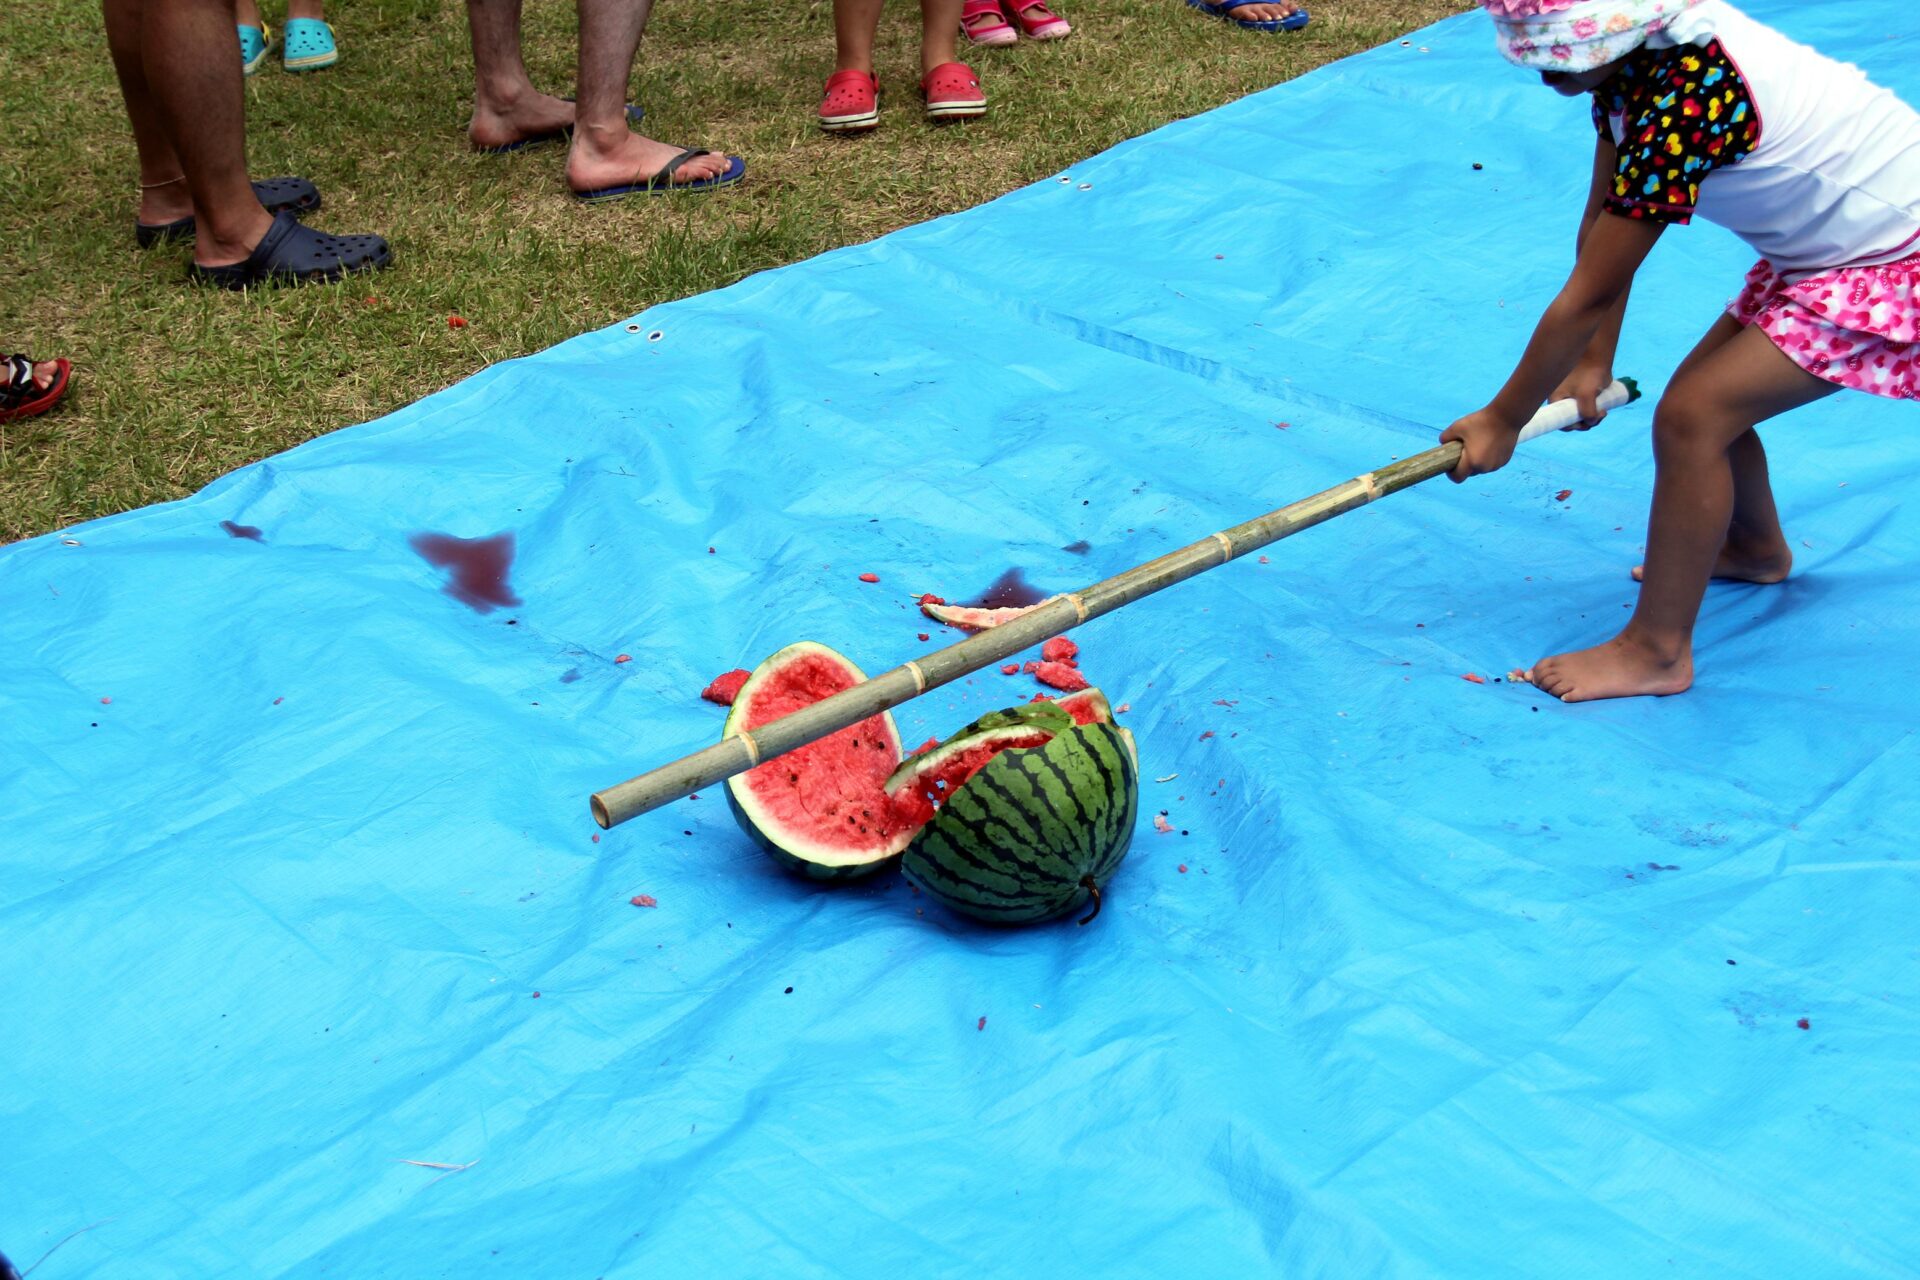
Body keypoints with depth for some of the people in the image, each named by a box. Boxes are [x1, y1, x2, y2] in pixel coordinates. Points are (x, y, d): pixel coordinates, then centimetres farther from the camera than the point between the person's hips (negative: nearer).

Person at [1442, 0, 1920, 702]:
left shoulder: (1682, 100, -34)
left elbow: (1589, 295, -26)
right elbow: (1603, 218, 4)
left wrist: (1502, 421, -15)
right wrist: (1594, 361, 4)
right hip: (1823, 242, 9)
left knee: (1692, 416, -13)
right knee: (1710, 394, 16)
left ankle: (1657, 650, -1)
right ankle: (1757, 549, 44)